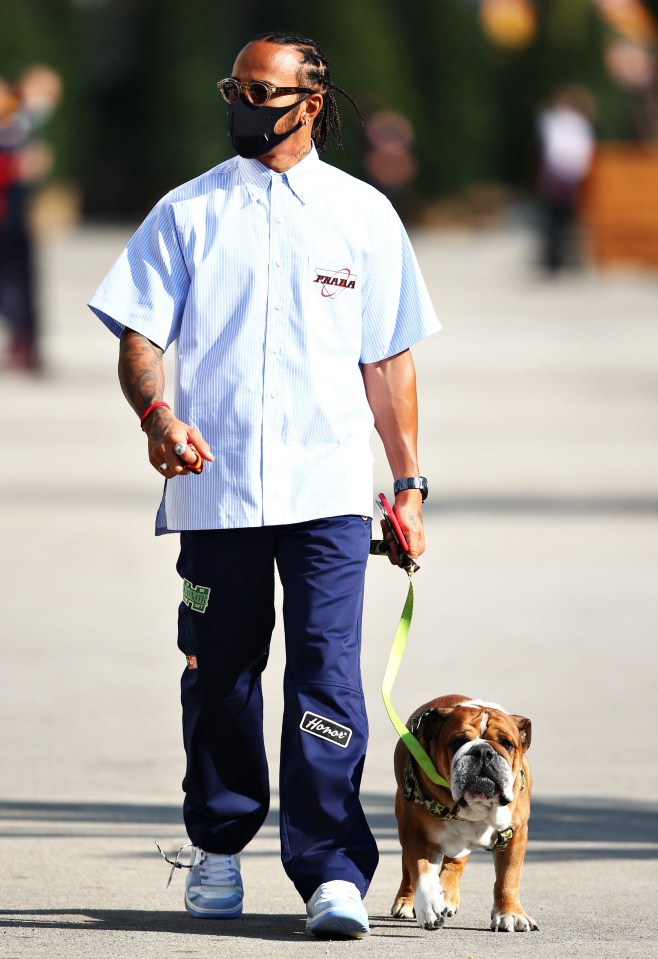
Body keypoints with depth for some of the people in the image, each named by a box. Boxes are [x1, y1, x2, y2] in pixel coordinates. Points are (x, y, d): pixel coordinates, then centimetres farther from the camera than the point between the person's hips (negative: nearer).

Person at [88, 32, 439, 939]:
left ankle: (333, 870, -10)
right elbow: (139, 337, 5)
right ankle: (219, 847, 23)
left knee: (328, 675, -10)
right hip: (215, 483, 1)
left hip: (328, 489, -1)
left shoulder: (364, 215, 10)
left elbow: (389, 360, 13)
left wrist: (409, 483, 9)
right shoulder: (188, 213, 9)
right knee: (219, 675, 7)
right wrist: (158, 414, -16)